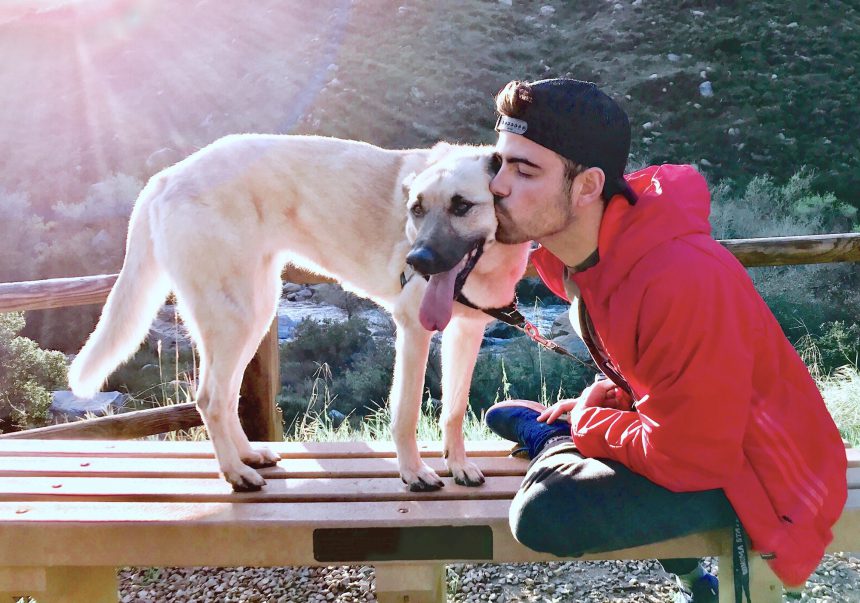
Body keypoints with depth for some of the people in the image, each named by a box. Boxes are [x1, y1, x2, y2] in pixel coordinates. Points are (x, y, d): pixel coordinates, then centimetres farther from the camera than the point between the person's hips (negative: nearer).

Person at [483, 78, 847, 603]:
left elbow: (691, 456, -25)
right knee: (506, 416, 17)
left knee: (542, 516, -30)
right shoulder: (570, 246, -6)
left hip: (745, 465, -9)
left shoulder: (679, 282, -33)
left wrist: (575, 425, -12)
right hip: (669, 419, 9)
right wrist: (582, 413, -4)